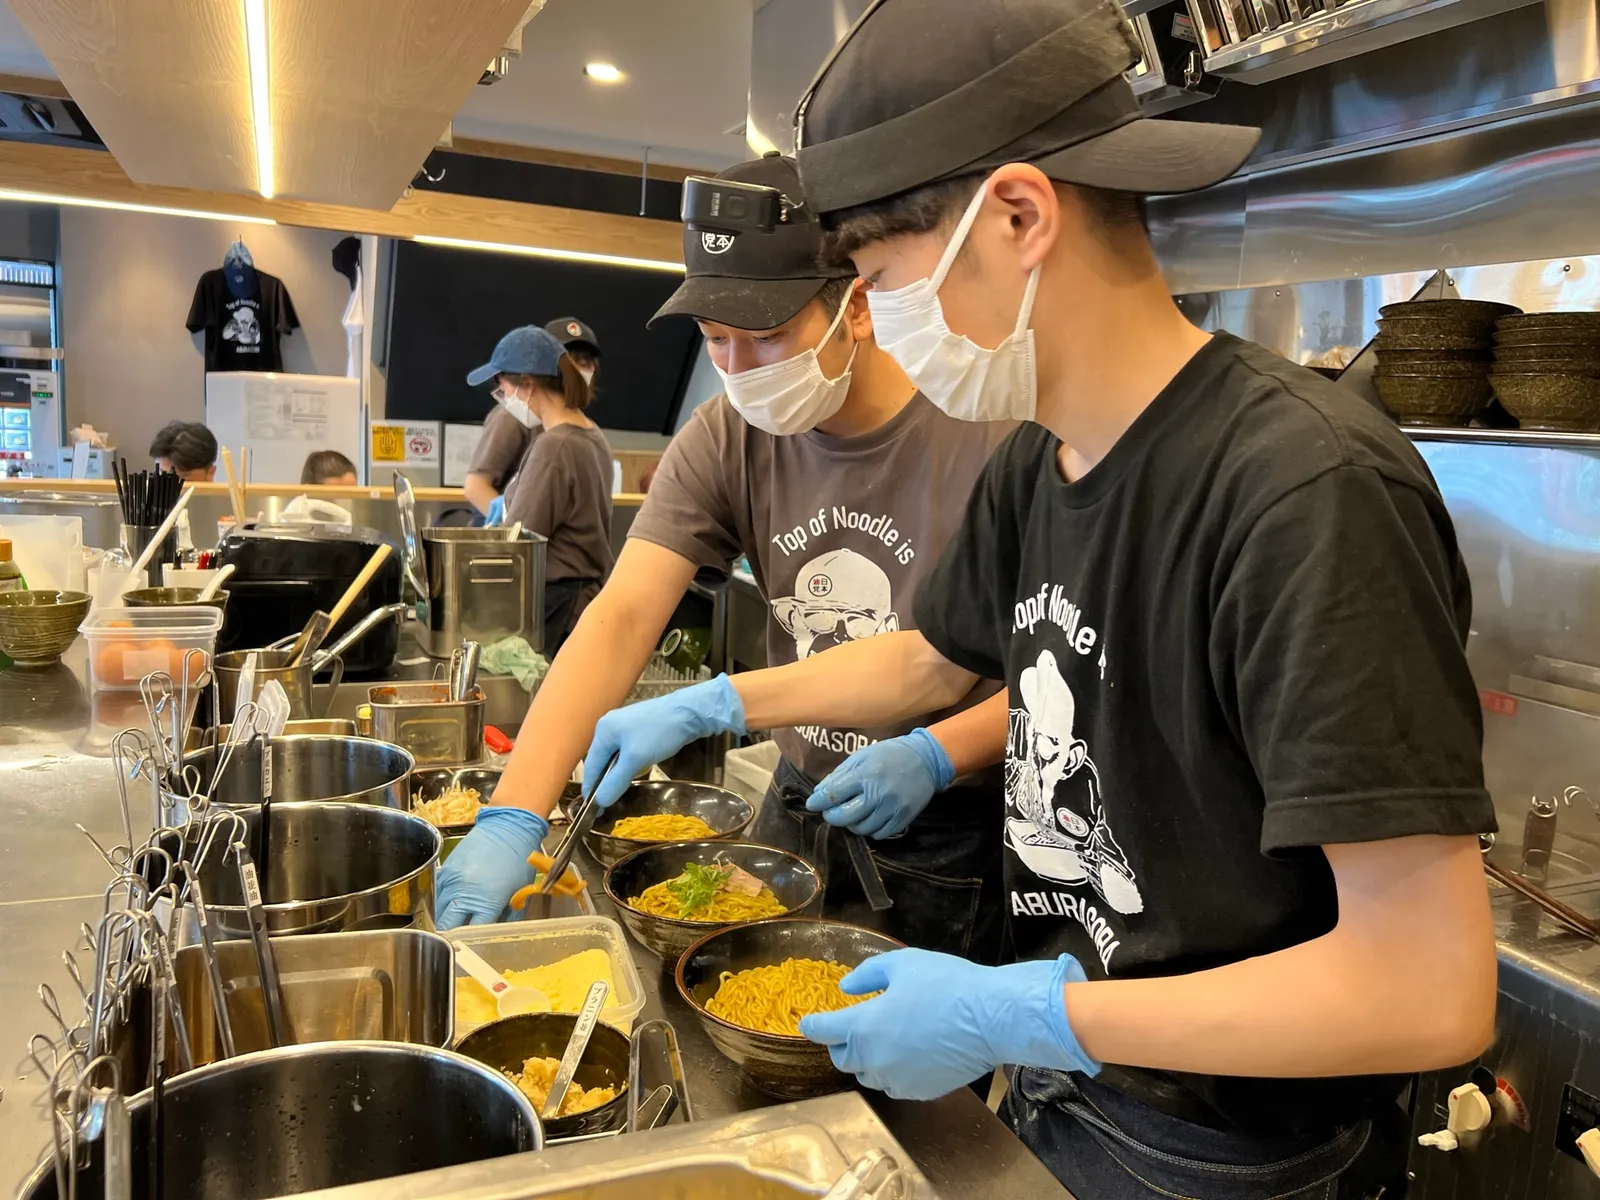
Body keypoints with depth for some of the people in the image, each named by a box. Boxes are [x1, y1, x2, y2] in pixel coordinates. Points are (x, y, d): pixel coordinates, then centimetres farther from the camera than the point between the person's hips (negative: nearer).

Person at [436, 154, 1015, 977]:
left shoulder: (982, 441, -20)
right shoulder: (726, 439, -8)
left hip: (952, 827, -3)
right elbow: (623, 617, -16)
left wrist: (937, 754, -27)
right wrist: (513, 817, -25)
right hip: (800, 801, 4)